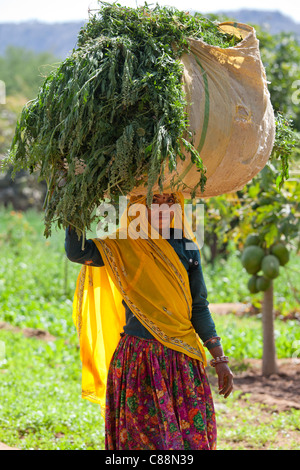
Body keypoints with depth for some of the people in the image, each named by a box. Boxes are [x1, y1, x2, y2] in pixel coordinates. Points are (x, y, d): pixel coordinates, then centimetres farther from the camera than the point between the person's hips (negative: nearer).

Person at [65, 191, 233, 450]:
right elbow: (76, 251, -19)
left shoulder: (186, 246, 8)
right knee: (149, 438, -4)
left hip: (183, 361, 3)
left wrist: (220, 359, 9)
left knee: (193, 435, 2)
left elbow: (199, 307, 11)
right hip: (138, 359, -3)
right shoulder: (123, 246, -1)